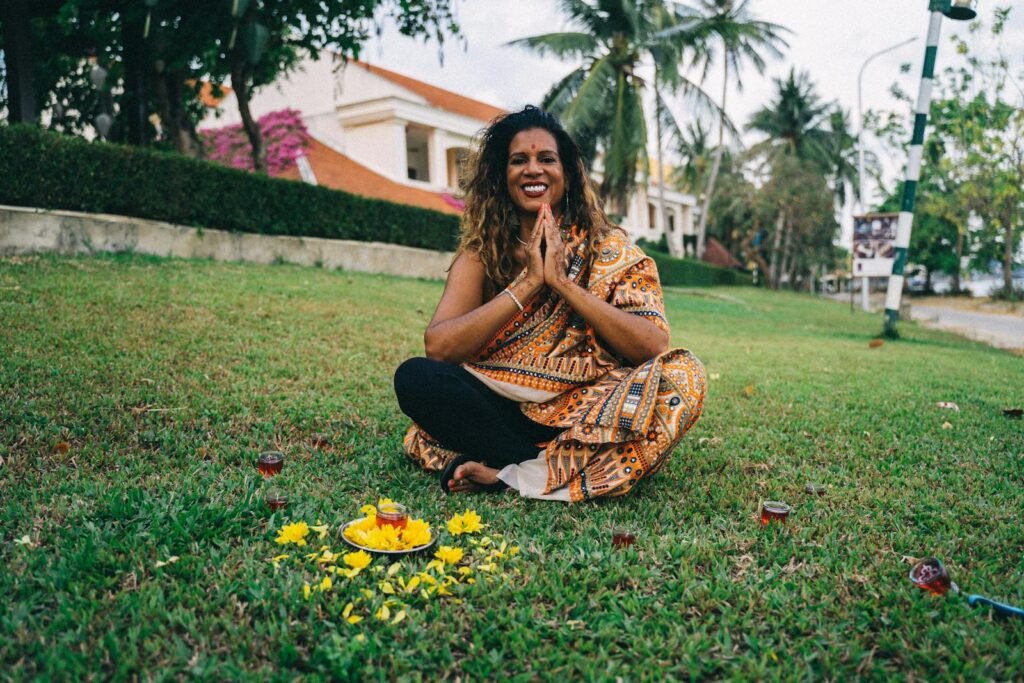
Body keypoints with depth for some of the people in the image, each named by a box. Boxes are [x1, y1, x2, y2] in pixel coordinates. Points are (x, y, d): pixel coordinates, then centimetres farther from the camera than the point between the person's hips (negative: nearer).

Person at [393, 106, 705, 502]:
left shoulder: (609, 250, 2)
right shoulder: (481, 253, 4)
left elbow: (654, 346, -12)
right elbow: (438, 346, -12)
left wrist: (562, 281, -17)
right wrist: (527, 283, -17)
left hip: (586, 414, 0)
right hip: (500, 412, 1)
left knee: (682, 374, -25)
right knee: (415, 376, -24)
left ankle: (513, 473, -24)